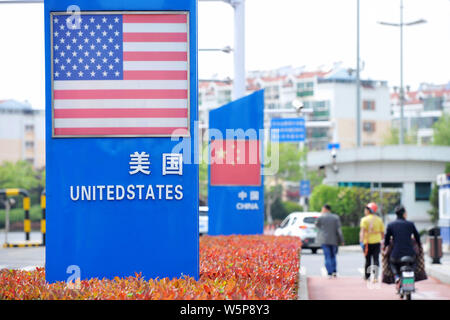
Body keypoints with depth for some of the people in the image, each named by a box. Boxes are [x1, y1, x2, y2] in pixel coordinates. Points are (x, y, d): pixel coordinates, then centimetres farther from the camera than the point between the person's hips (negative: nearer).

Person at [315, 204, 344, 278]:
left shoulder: (320, 217, -4)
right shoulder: (335, 217, 2)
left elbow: (317, 225, 14)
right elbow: (339, 229, -2)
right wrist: (341, 240, 2)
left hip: (324, 240, -2)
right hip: (334, 240, 2)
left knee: (327, 256, -2)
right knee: (333, 255, 16)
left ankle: (329, 273, -9)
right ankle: (334, 271, 4)